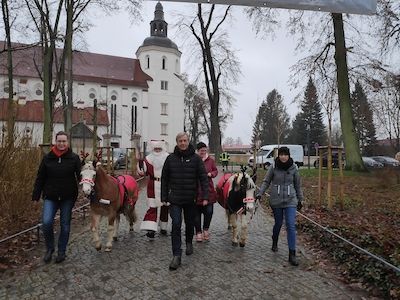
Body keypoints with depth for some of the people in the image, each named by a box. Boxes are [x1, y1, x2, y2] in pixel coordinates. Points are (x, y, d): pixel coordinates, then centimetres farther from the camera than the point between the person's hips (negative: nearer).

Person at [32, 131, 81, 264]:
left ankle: (62, 251, 27)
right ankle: (49, 248, 15)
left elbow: (80, 176, -6)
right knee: (46, 222, -11)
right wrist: (36, 196, 3)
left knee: (65, 225, 9)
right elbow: (40, 178, 5)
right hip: (50, 197, 1)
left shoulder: (74, 158, -4)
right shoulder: (47, 158, 1)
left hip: (67, 198, -1)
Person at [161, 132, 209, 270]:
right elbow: (164, 179, 5)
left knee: (190, 223, 16)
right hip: (175, 198, 0)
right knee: (176, 225, -7)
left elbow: (203, 178, -4)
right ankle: (176, 255, 1)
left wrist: (205, 196, -12)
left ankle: (189, 243, 44)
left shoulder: (196, 158, -2)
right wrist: (164, 197, 3)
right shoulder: (170, 158, 1)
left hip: (191, 198, 0)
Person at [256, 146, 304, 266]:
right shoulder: (273, 168, -6)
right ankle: (274, 243, 43)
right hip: (276, 201, 0)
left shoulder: (293, 168, -3)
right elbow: (266, 182, 1)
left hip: (290, 201, 0)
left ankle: (292, 254, 1)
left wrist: (300, 199, 13)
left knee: (291, 226, -6)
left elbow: (297, 185, 8)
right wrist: (260, 193, -11)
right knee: (278, 223, 14)